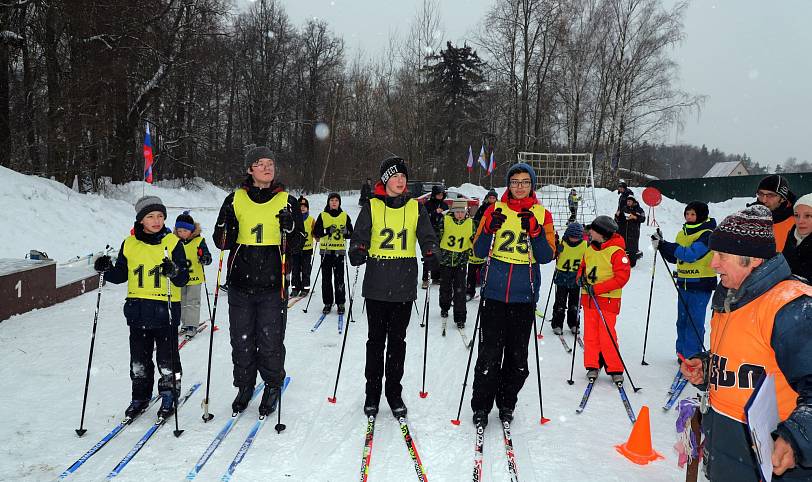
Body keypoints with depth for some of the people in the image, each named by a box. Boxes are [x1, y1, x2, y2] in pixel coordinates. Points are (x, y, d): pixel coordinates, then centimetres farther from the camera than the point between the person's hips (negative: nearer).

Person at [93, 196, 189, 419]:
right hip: (138, 310, 3)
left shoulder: (173, 243, -4)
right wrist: (107, 270, -6)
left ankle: (169, 397, 21)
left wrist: (174, 272, -28)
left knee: (167, 358, 5)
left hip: (165, 310, -3)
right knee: (139, 359, 13)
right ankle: (140, 396, 29)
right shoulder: (129, 244, 5)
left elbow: (183, 278, -7)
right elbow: (121, 275, 14)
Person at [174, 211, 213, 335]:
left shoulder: (198, 241, -9)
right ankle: (185, 323, 27)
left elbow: (207, 256, -12)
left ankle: (192, 325, 6)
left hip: (194, 277, -5)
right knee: (182, 302, 15)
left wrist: (205, 259, -33)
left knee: (193, 302, 0)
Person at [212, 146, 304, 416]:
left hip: (273, 284, -1)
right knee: (241, 338, 8)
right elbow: (223, 243, 9)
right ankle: (244, 385, 28)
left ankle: (273, 386, 22)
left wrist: (289, 227, -16)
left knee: (271, 339, 1)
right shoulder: (236, 199, 7)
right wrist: (226, 224, -11)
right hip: (240, 282, 2)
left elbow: (297, 245, 3)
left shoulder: (287, 201, 4)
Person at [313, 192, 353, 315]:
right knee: (326, 278, 1)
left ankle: (341, 303, 4)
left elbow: (351, 234, 8)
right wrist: (327, 231, -15)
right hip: (326, 250, 1)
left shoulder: (345, 216, 9)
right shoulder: (323, 215, 7)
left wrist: (346, 232, -13)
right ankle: (327, 303, 9)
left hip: (339, 250, 0)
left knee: (339, 278, -3)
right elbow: (316, 232, 0)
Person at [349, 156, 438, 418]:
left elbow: (427, 237, 6)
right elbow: (359, 237, 1)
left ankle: (394, 392, 20)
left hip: (404, 286, 1)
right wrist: (357, 253, -20)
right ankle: (373, 392, 20)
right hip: (376, 286, -1)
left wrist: (431, 256, -14)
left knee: (397, 340, 8)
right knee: (376, 339, 7)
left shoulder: (416, 208, 7)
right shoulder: (372, 207, 3)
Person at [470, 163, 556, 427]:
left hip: (525, 297, 1)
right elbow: (479, 252, 2)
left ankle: (507, 403, 26)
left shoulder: (542, 214, 7)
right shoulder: (495, 210, 6)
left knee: (517, 356, 8)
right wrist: (489, 228, -15)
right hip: (495, 294, -1)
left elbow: (547, 256, -1)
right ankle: (481, 406, 13)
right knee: (489, 354, -3)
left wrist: (535, 231, -17)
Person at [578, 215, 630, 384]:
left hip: (608, 300, -6)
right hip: (589, 299, 6)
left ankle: (615, 369, 6)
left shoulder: (617, 251, -12)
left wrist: (597, 288, -20)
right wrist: (581, 278, 0)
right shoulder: (589, 250, 10)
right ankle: (592, 366, 17)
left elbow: (622, 277, -16)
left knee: (607, 335, -6)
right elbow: (582, 266, 24)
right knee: (590, 334, 7)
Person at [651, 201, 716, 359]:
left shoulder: (707, 234, -11)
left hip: (701, 285, -7)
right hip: (684, 283, 7)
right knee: (682, 319, 13)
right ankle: (682, 352, 25)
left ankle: (692, 356, 2)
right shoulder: (682, 233, 11)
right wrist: (662, 245, -2)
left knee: (695, 321, -6)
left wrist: (665, 245, -25)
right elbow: (674, 257, 15)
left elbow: (690, 254, -24)